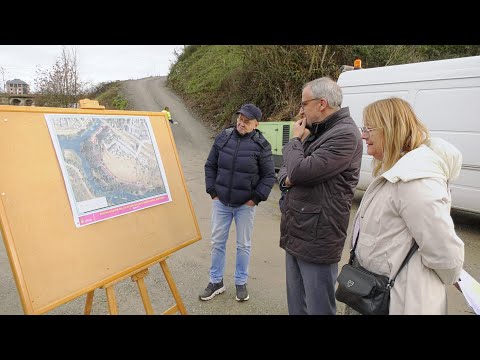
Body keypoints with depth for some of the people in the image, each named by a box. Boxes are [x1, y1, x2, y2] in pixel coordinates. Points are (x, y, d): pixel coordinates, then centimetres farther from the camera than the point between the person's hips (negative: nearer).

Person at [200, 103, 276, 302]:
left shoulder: (261, 145, -9)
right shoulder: (223, 137, -1)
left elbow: (269, 176, -4)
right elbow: (210, 166, 6)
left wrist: (256, 198, -10)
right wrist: (212, 191, 0)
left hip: (245, 204, -2)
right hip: (221, 202, 3)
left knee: (243, 245, 11)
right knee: (217, 242, 11)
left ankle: (241, 283, 29)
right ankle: (216, 281, 28)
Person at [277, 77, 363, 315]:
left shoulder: (345, 135, -16)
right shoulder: (315, 130, 14)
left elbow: (301, 171, -23)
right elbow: (286, 170, 19)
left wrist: (295, 140, -4)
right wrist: (286, 178, -6)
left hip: (317, 240, -9)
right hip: (295, 234, 9)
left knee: (318, 308, 6)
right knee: (296, 305, 22)